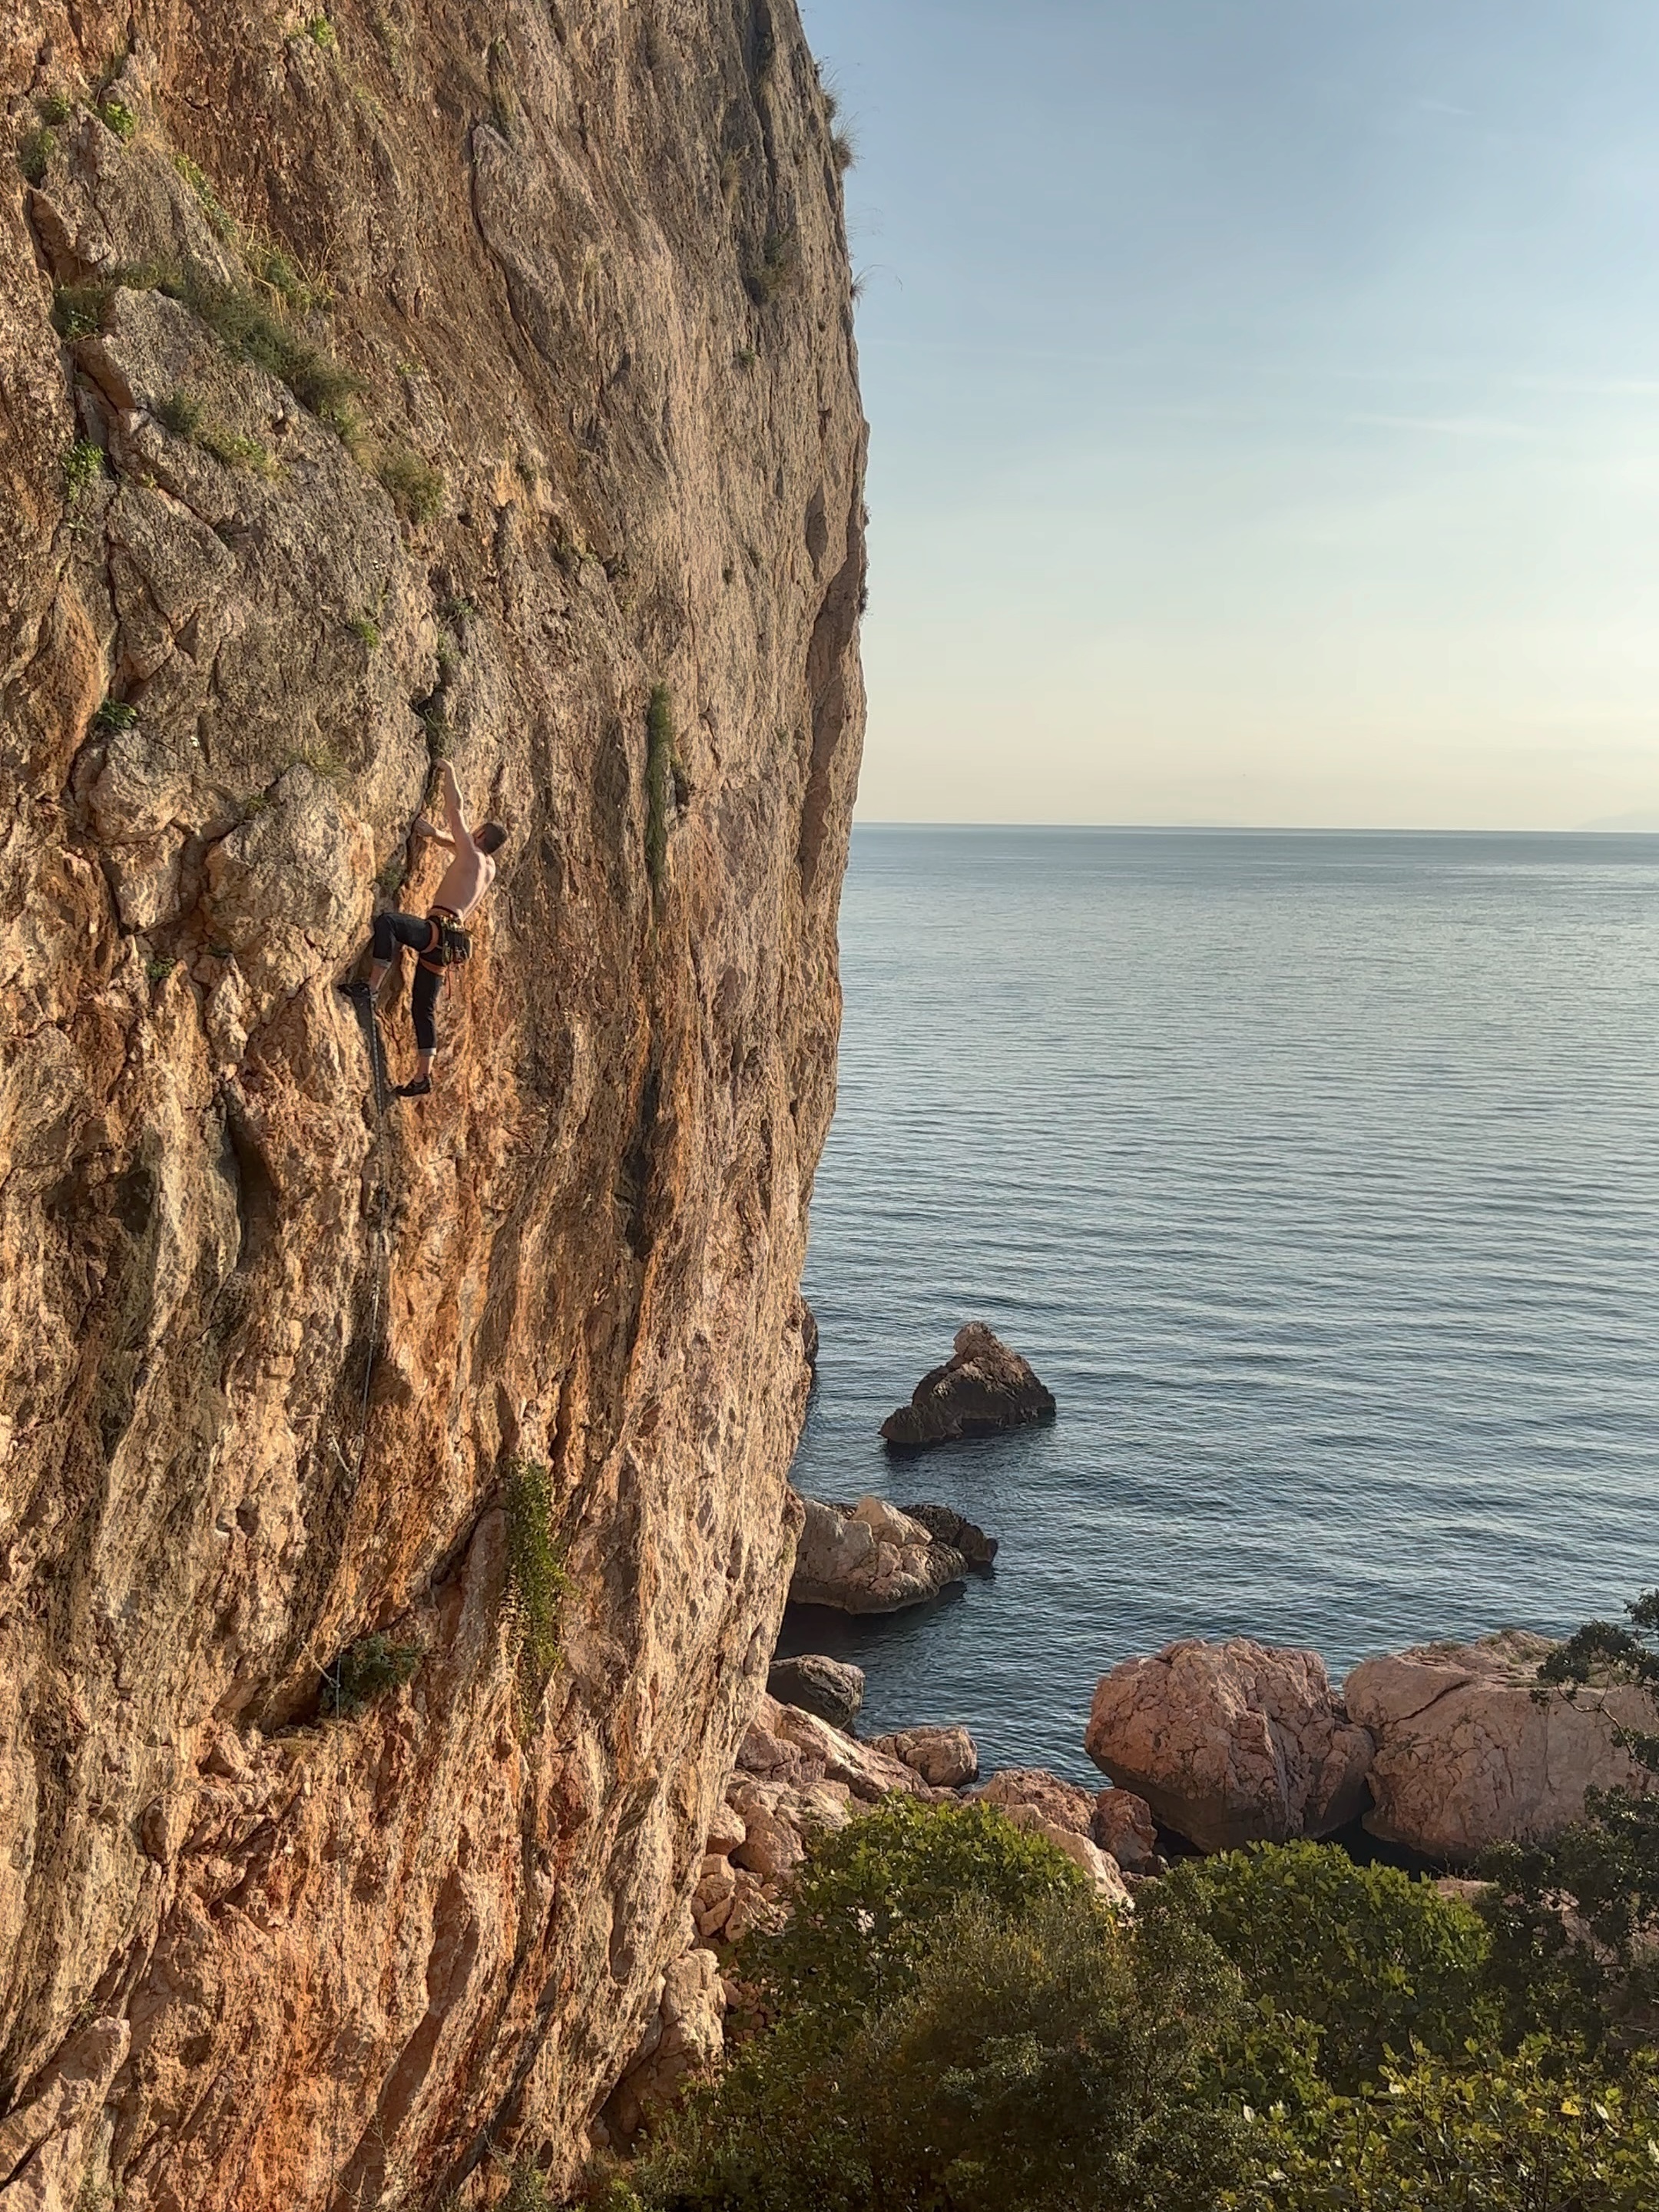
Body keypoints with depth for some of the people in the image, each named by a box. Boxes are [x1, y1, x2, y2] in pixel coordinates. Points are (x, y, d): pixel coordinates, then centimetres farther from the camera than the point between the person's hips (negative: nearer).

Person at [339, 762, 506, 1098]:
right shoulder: (489, 866, 22)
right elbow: (456, 846, 41)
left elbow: (455, 809, 5)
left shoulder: (471, 853, 0)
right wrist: (434, 834, 29)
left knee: (386, 922, -28)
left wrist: (448, 773, 18)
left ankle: (370, 989, -35)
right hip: (445, 942, 9)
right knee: (423, 1007, 10)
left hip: (439, 929, -9)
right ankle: (423, 1077, 9)